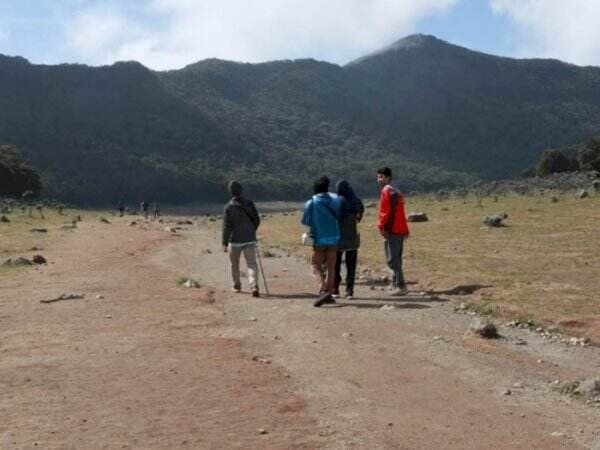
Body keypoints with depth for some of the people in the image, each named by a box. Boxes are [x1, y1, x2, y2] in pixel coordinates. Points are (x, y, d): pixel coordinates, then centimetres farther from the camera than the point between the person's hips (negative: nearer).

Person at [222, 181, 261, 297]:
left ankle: (237, 286, 29)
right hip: (250, 239, 2)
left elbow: (226, 226, -11)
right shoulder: (249, 203, -1)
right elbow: (257, 220, 6)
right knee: (251, 264, 0)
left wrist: (225, 243, -7)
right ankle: (254, 286, -19)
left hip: (235, 240, -2)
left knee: (234, 264, 17)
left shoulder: (229, 207, -10)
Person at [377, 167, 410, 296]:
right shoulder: (396, 192, 19)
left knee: (392, 259, -8)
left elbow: (384, 211, -17)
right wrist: (405, 230, 22)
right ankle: (396, 283, 27)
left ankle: (400, 286, -12)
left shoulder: (386, 191, -9)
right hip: (400, 230, 9)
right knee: (396, 258, 18)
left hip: (391, 230, -9)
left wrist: (381, 226, -13)